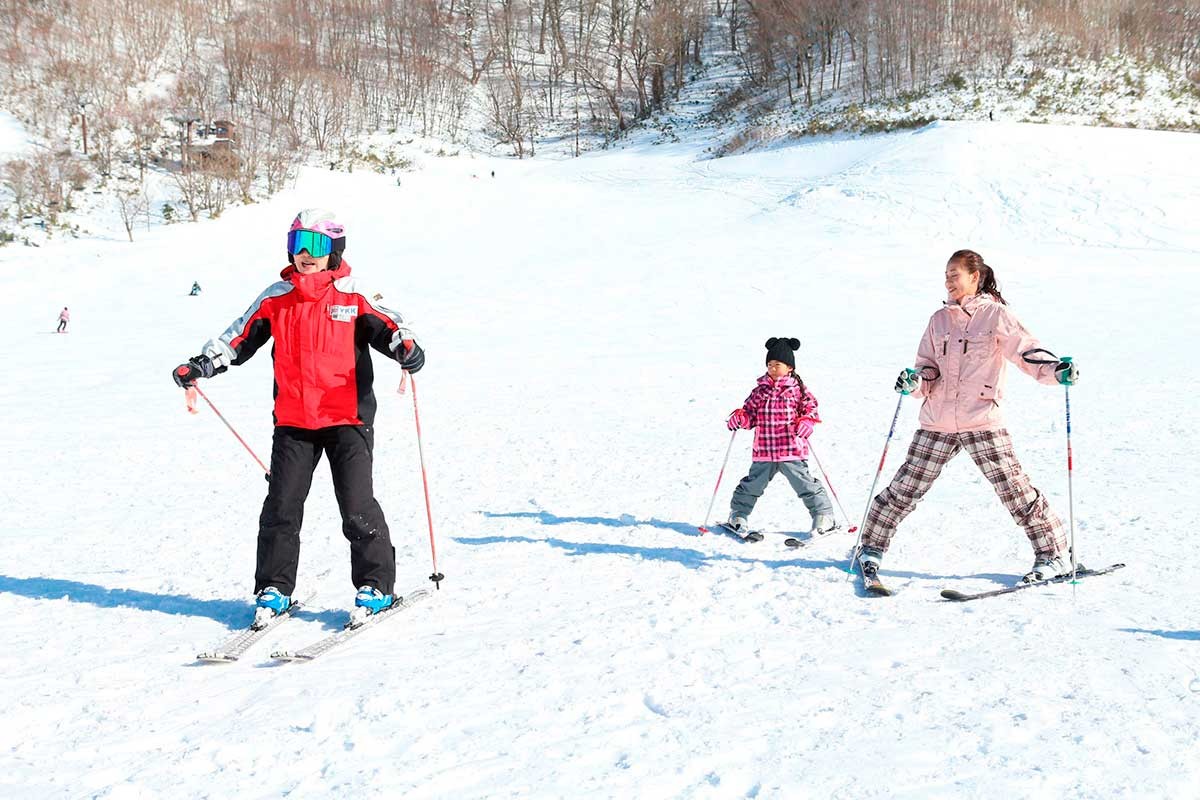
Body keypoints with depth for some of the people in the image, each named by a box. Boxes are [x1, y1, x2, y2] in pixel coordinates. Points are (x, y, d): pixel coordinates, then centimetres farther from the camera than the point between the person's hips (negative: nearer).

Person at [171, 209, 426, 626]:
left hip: (347, 418, -3)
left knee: (357, 506, -6)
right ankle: (274, 588, 16)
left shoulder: (352, 295, -1)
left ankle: (375, 585, 8)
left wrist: (406, 347, -29)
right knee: (281, 506, 3)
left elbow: (386, 326, -7)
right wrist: (201, 365, 4)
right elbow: (240, 336, 13)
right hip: (292, 422, 3)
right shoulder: (276, 298, 8)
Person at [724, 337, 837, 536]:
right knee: (752, 484, 9)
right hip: (764, 451, 3)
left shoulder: (797, 389, 0)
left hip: (791, 451, -3)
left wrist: (806, 422, -19)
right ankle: (738, 515, 27)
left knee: (804, 484, -2)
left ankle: (823, 515, 11)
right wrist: (739, 417, -5)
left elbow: (810, 408, 1)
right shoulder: (760, 390, 8)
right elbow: (750, 412, 15)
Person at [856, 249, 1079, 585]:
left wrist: (1057, 370, -26)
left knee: (1014, 488, -5)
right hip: (937, 422, 4)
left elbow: (1027, 351, -8)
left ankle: (1053, 555, 5)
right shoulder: (939, 319, 12)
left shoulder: (996, 315, -1)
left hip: (982, 421, -4)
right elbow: (928, 368, 14)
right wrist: (915, 381, -8)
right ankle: (872, 548, 19)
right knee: (905, 488, 5)